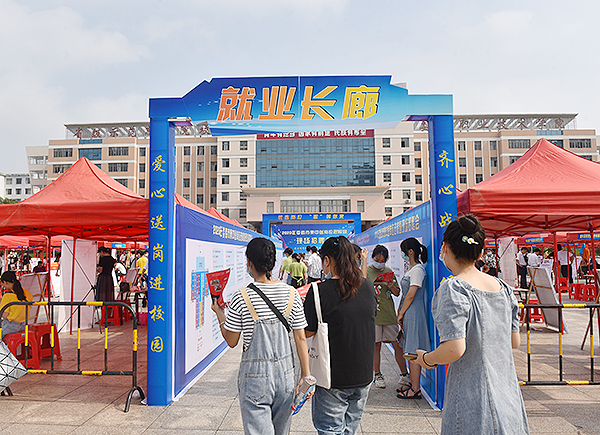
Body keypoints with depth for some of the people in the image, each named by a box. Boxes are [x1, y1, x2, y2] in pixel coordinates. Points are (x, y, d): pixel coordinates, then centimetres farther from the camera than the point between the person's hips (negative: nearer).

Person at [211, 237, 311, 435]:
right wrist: (305, 374, 6)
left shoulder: (241, 298, -15)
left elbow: (231, 341, -4)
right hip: (285, 371, 4)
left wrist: (219, 314, 11)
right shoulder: (292, 294, -5)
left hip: (255, 374, -3)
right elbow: (301, 339, -2)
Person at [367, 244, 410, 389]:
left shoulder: (389, 272, 10)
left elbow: (397, 293, 13)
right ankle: (378, 375, 20)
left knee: (397, 344, 5)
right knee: (376, 346, 5)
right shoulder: (366, 271, -1)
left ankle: (404, 374, 18)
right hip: (373, 314, -3)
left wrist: (392, 287, -6)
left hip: (389, 314, 3)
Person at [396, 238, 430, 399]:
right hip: (408, 313, 10)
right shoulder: (411, 269, 14)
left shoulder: (418, 269, -16)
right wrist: (400, 311, 15)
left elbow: (411, 295, -18)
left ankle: (415, 389, 3)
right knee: (409, 351, 15)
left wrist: (401, 313, -11)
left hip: (414, 313, -10)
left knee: (412, 352, -5)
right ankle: (413, 383, 25)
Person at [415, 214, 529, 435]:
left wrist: (426, 359, -6)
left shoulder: (453, 288, -18)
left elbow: (455, 349, -24)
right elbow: (515, 342, 10)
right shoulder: (502, 287, 2)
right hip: (508, 398, 7)